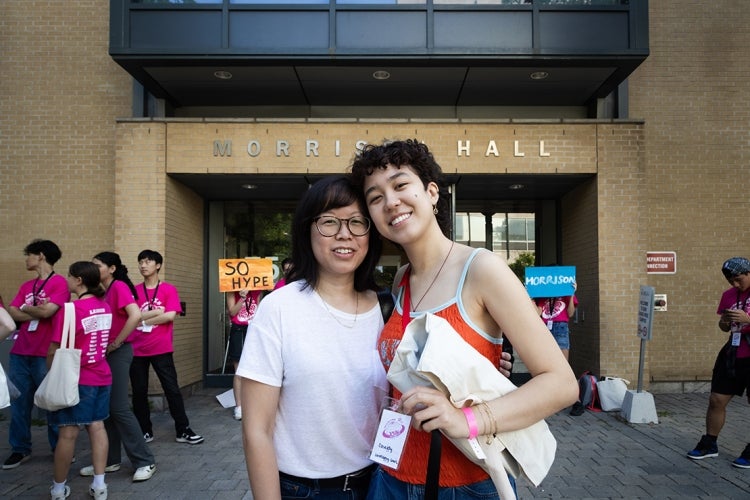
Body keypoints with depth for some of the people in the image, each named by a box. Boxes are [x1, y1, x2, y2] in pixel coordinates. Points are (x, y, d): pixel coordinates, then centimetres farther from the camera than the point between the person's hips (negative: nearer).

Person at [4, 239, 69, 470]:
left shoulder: (59, 283, -6)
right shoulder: (26, 286, 16)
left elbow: (47, 311, -19)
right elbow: (12, 313, 5)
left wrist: (26, 308, -2)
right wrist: (37, 310, -9)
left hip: (46, 354, -6)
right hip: (20, 353, 7)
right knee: (19, 402, 10)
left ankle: (59, 449, 16)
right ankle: (20, 449, 21)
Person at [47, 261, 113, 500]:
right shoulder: (105, 307, 3)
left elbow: (55, 350, -15)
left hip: (76, 379, -6)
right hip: (101, 376, 6)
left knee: (68, 432, 3)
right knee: (97, 426, 10)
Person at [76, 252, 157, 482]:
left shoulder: (119, 286, -12)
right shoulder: (104, 292, 13)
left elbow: (136, 316, -27)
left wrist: (115, 344, -18)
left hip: (118, 353, -8)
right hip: (105, 353, 8)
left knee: (119, 408, -6)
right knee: (105, 407, 11)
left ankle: (145, 461, 2)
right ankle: (110, 460, 22)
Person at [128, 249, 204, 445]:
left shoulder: (169, 289, 0)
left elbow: (170, 316, -12)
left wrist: (143, 318, -7)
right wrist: (156, 312, -12)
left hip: (162, 349, -2)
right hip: (137, 350, 3)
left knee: (172, 389, 1)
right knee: (139, 392, 9)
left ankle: (183, 430, 9)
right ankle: (144, 431, 22)